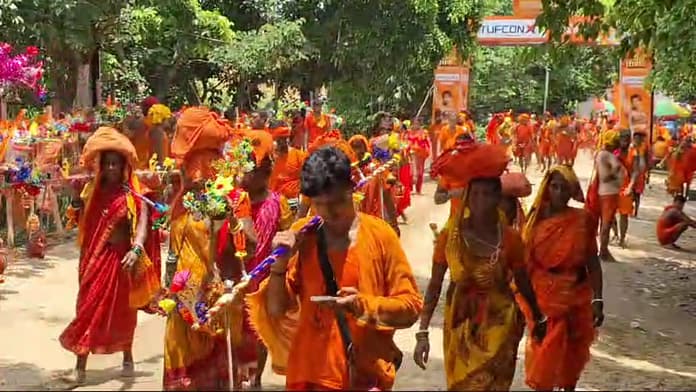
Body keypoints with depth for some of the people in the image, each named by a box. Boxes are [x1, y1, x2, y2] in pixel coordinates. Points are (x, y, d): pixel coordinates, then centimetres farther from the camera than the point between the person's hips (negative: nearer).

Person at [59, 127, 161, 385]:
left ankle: (128, 360, 28)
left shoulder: (133, 193, -10)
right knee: (89, 308, 3)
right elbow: (84, 224, 12)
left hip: (120, 257, -4)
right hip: (95, 257, 4)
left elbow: (143, 224, -22)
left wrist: (136, 250, -37)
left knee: (122, 311, 9)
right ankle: (80, 367, 6)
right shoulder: (92, 190, 6)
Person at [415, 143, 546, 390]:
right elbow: (435, 285, -9)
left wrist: (539, 319, 14)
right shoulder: (450, 235, -11)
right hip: (460, 325, 1)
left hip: (499, 324, -1)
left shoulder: (510, 238, -10)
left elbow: (523, 284, 4)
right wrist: (423, 332, -14)